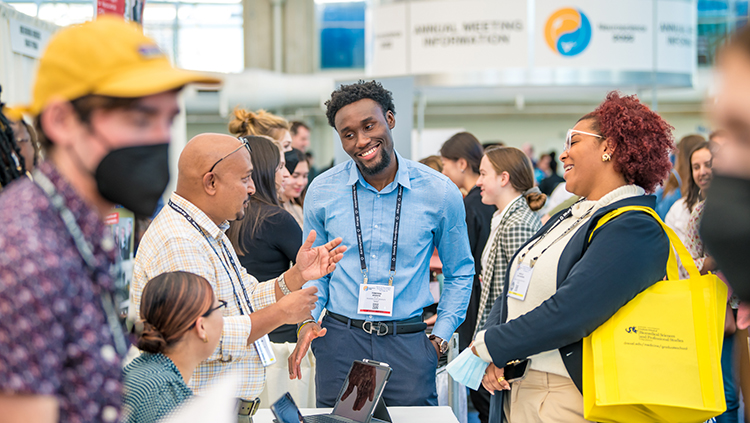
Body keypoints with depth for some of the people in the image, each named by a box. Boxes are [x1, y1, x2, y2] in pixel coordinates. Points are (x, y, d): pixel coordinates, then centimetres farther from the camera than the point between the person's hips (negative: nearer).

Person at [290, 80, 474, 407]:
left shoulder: (440, 192, -3)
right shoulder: (322, 191, 0)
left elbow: (460, 273, 9)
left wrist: (440, 337, 2)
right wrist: (307, 319, -3)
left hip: (409, 344, -1)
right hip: (339, 342, 1)